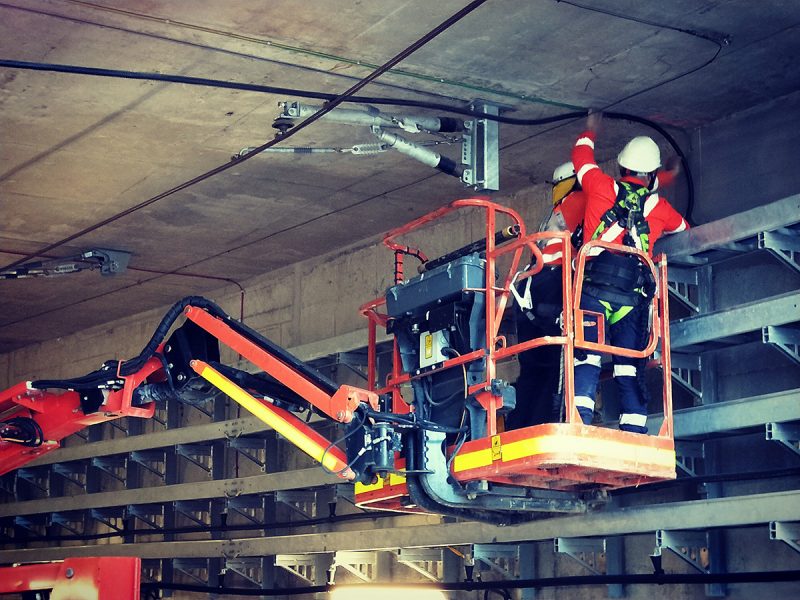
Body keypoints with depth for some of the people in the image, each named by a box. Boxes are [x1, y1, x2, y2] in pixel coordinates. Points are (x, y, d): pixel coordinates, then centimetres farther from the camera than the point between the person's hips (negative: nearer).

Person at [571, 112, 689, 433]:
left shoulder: (602, 187, 12)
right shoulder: (660, 206, 18)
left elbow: (581, 154, 32)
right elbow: (683, 228, 41)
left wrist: (589, 130, 53)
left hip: (594, 288, -1)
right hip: (634, 295, 2)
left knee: (586, 360, -10)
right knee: (629, 370, 2)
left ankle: (579, 425, -25)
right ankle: (634, 438, -4)